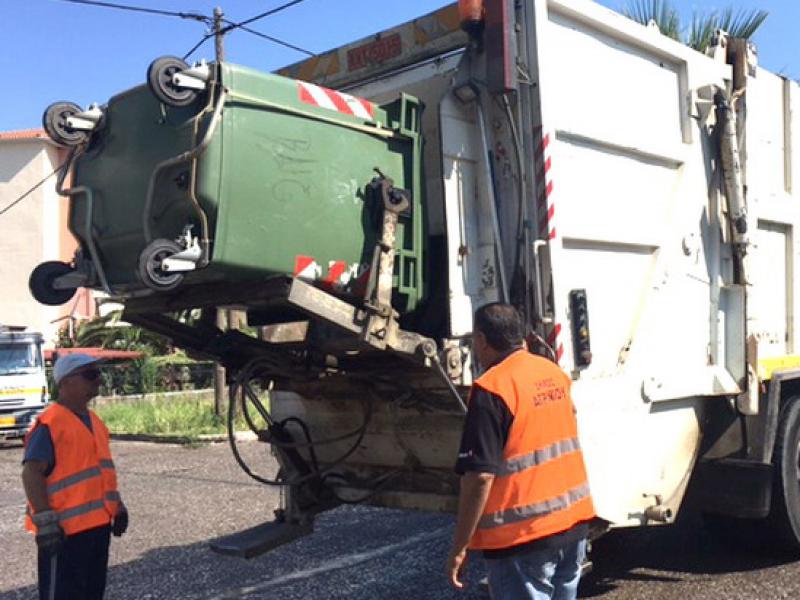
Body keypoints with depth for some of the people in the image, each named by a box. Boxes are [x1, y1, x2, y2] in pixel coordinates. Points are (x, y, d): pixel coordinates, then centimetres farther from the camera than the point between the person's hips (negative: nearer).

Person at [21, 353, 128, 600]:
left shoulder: (93, 421, 13)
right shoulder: (50, 423, -15)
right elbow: (31, 473, -20)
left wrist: (117, 507, 20)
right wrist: (45, 520, -25)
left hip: (98, 523, 9)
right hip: (65, 529, -9)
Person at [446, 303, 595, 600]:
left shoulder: (491, 389, -18)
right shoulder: (554, 372, 6)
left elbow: (480, 475, -22)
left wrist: (459, 547, -15)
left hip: (523, 539, -7)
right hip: (574, 522, 8)